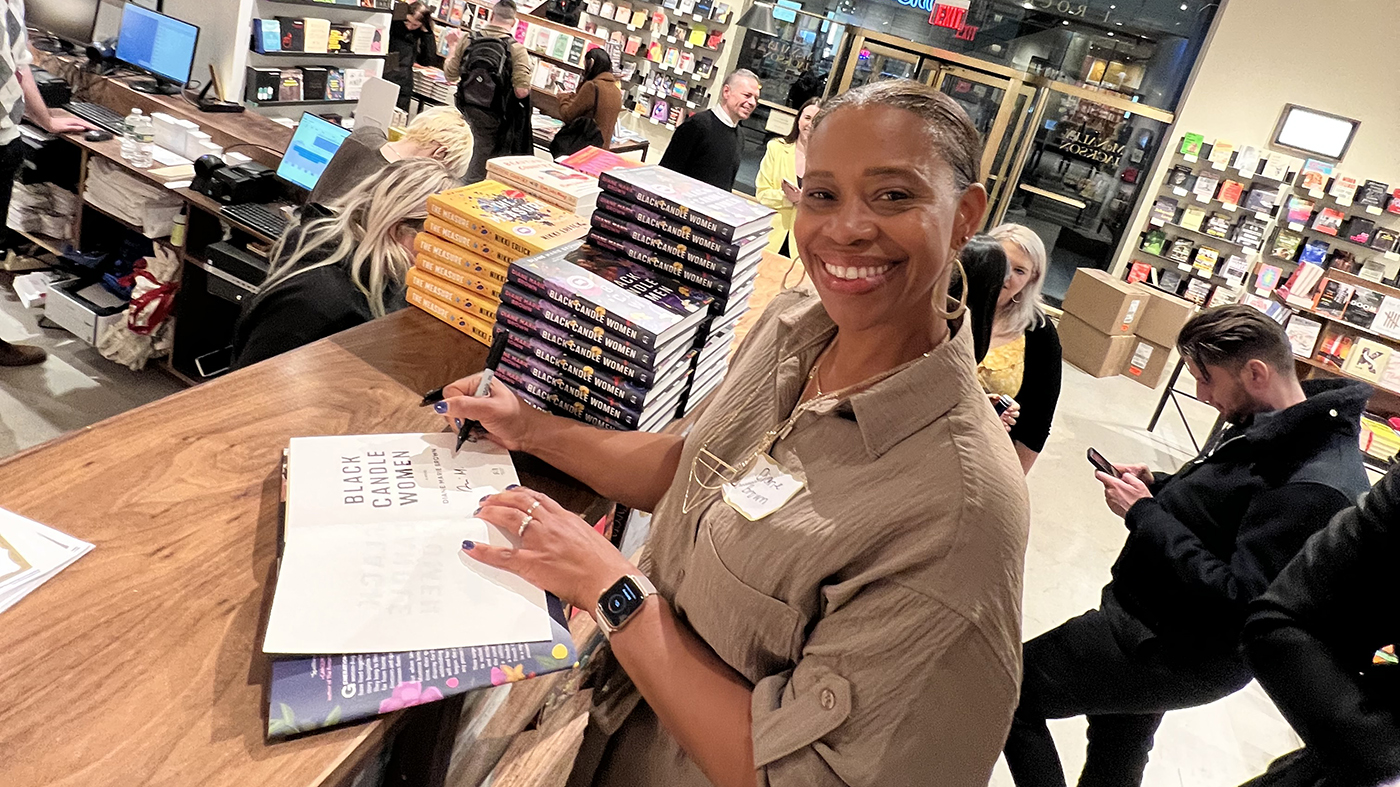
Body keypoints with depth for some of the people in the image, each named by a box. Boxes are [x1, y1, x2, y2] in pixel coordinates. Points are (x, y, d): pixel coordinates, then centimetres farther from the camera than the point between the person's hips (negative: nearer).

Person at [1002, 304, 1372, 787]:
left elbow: (1238, 603, -33)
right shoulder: (1269, 424, 1)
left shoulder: (1316, 486, -30)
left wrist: (1143, 513, -27)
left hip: (1178, 652, -10)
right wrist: (1157, 486, -1)